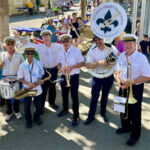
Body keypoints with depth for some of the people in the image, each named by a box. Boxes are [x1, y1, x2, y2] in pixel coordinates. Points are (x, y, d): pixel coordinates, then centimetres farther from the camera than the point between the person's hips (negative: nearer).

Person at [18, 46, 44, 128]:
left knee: (38, 105, 13)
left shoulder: (38, 64, -3)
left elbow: (42, 74, 8)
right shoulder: (22, 65, -7)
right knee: (27, 106, 10)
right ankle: (28, 120, 31)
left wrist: (40, 79, -14)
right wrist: (28, 83, -20)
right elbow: (20, 78, -5)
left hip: (37, 88, 1)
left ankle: (37, 118, 37)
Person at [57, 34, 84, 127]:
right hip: (64, 76, 6)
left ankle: (76, 116, 9)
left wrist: (72, 67, -23)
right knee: (64, 94, 19)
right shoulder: (61, 52, 7)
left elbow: (81, 63, -9)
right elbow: (59, 64, 12)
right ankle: (65, 109, 43)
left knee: (74, 96, -3)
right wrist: (61, 68, -11)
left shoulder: (76, 50, -10)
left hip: (74, 76, -5)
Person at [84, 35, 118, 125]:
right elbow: (88, 65, -13)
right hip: (98, 76, -1)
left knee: (105, 96, 15)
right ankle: (91, 116, 13)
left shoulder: (110, 50, 0)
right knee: (94, 97, 0)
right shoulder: (92, 52, -3)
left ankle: (103, 113, 34)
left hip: (109, 76, 2)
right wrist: (99, 63, -26)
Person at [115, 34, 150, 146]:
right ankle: (126, 127, 46)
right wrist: (119, 80, -8)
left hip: (136, 88, -6)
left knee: (135, 112, 7)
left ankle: (135, 134, 28)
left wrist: (131, 82, -24)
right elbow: (117, 71, 12)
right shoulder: (122, 56, 1)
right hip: (123, 87, 6)